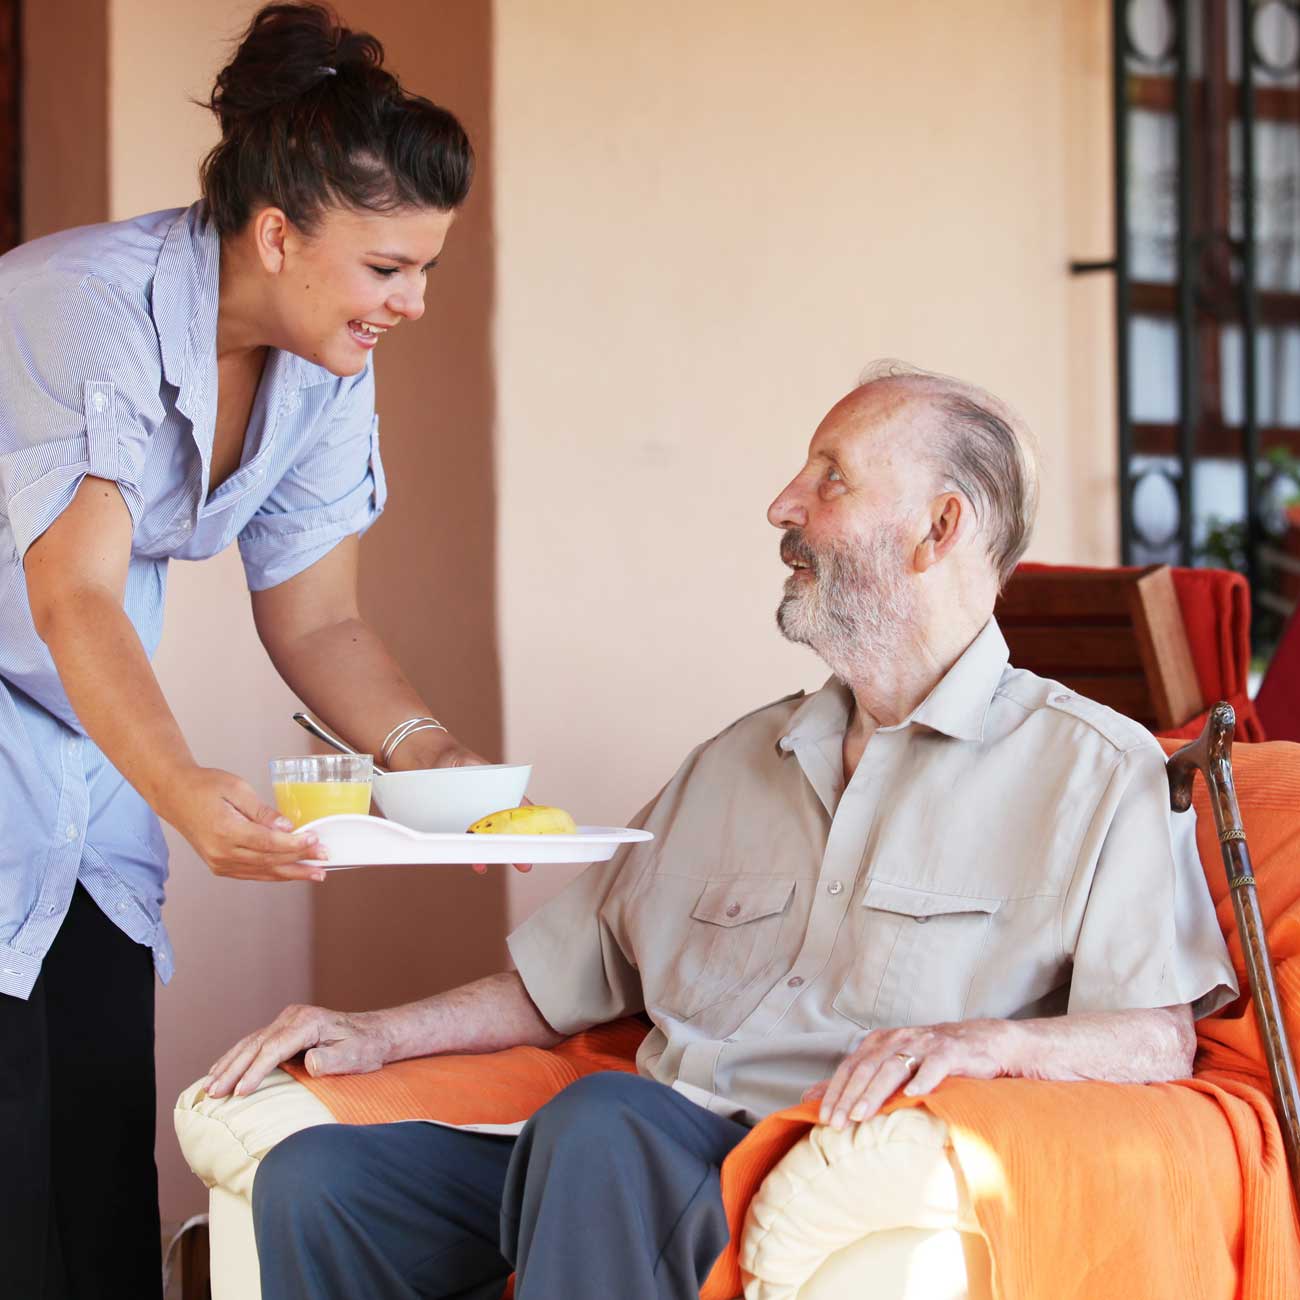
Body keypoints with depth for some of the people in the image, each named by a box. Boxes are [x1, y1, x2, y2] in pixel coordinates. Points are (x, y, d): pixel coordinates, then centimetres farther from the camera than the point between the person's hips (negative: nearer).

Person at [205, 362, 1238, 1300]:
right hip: (621, 1176, 6)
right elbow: (563, 982, 29)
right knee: (315, 1177, -16)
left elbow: (1163, 1038, -4)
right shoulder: (736, 762, 27)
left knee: (604, 1120, -37)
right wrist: (378, 1033, 16)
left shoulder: (1094, 769, 6)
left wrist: (992, 1040, -23)